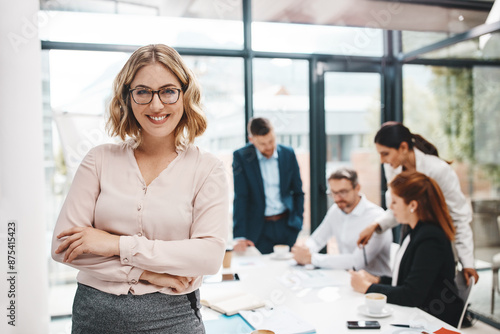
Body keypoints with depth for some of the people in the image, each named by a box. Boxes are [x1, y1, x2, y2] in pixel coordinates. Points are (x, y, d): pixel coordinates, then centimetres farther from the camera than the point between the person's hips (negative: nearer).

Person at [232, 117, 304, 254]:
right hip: (258, 229, -2)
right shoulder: (241, 156, -6)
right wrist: (239, 236, -15)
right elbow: (240, 198, -9)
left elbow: (298, 192, 11)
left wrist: (297, 222, 2)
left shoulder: (288, 154, 2)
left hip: (286, 224, 2)